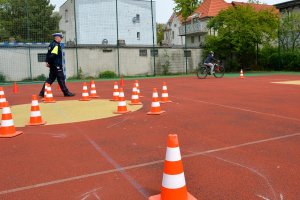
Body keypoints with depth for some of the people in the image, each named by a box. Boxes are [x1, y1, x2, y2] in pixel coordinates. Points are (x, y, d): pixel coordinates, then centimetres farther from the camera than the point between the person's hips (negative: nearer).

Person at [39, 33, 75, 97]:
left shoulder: (52, 44, 16)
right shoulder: (56, 45, -14)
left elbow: (48, 54, 14)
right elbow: (52, 55, -23)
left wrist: (47, 62, 6)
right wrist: (48, 62, -15)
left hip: (53, 65, 10)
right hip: (57, 65, -10)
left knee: (51, 78, 12)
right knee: (61, 78, -3)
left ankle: (42, 92, 11)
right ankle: (66, 92, 4)